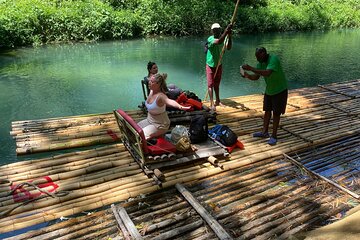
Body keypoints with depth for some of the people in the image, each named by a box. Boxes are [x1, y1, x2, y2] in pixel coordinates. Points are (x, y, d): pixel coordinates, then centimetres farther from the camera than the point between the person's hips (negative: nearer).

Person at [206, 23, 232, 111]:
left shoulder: (223, 37, -7)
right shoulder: (210, 39, -21)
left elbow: (228, 47, -23)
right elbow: (219, 42, -42)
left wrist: (229, 36, -35)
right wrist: (226, 31, -50)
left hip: (219, 65, 5)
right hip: (210, 65, -5)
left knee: (217, 84, 16)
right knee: (210, 84, -4)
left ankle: (217, 101, 28)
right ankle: (212, 103, -1)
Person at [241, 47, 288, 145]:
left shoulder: (273, 59, -28)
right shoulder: (261, 62, -5)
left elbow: (267, 73, -44)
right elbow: (256, 77, -4)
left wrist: (251, 68, -45)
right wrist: (247, 75, -24)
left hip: (279, 90, -7)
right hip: (269, 89, 7)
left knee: (276, 113, -2)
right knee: (267, 111, 12)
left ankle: (274, 136, 6)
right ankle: (265, 132, 22)